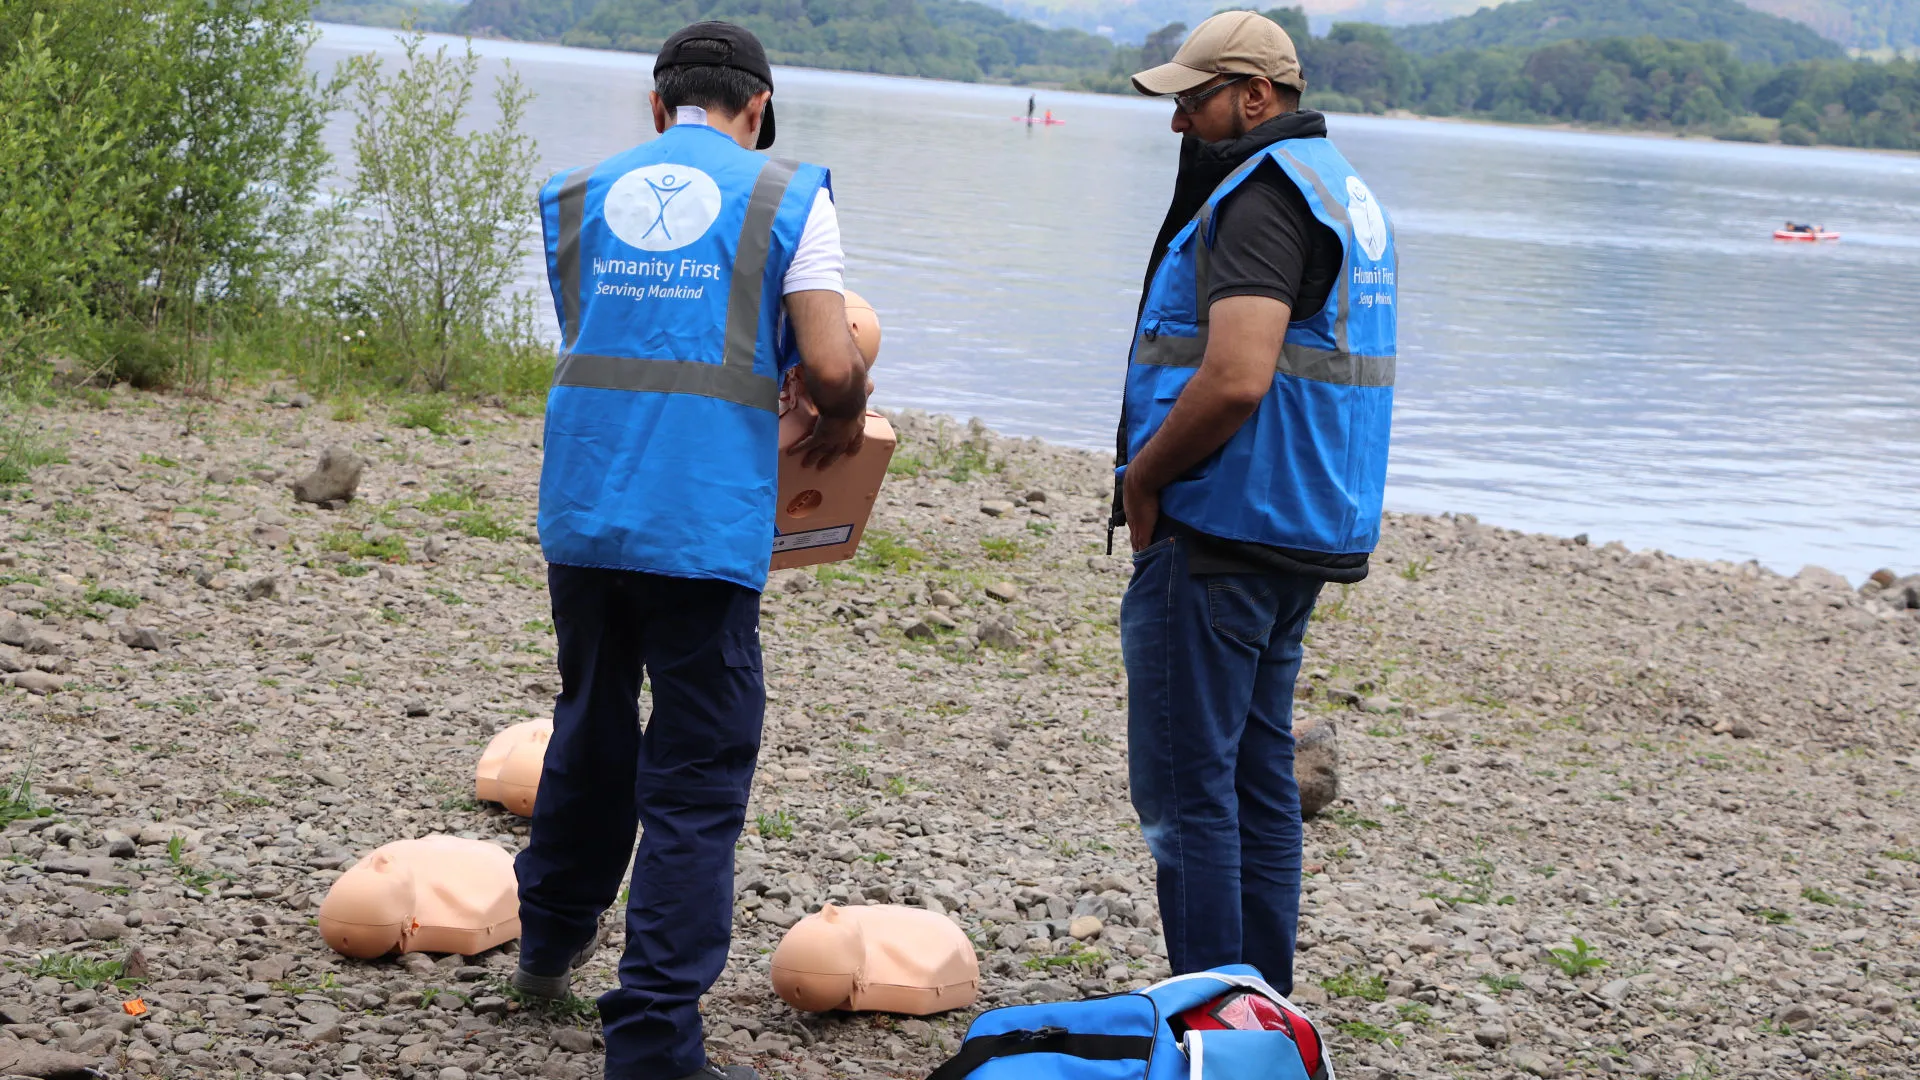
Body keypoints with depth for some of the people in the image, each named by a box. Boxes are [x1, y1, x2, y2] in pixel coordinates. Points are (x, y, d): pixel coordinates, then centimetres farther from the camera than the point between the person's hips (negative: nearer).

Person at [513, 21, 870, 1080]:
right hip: (707, 525, -5)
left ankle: (552, 939, 44)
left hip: (583, 508, 5)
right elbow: (831, 367, -10)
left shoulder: (579, 195, 13)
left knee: (590, 725, 26)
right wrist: (841, 419, 13)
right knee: (695, 779, 0)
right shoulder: (786, 197, 1)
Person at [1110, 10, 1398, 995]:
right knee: (1258, 776, 15)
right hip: (1299, 538, 11)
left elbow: (1235, 379, -27)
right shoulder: (1342, 186, 18)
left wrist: (1142, 477, -13)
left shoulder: (1261, 196, -15)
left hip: (1219, 540, -11)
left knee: (1184, 790, -6)